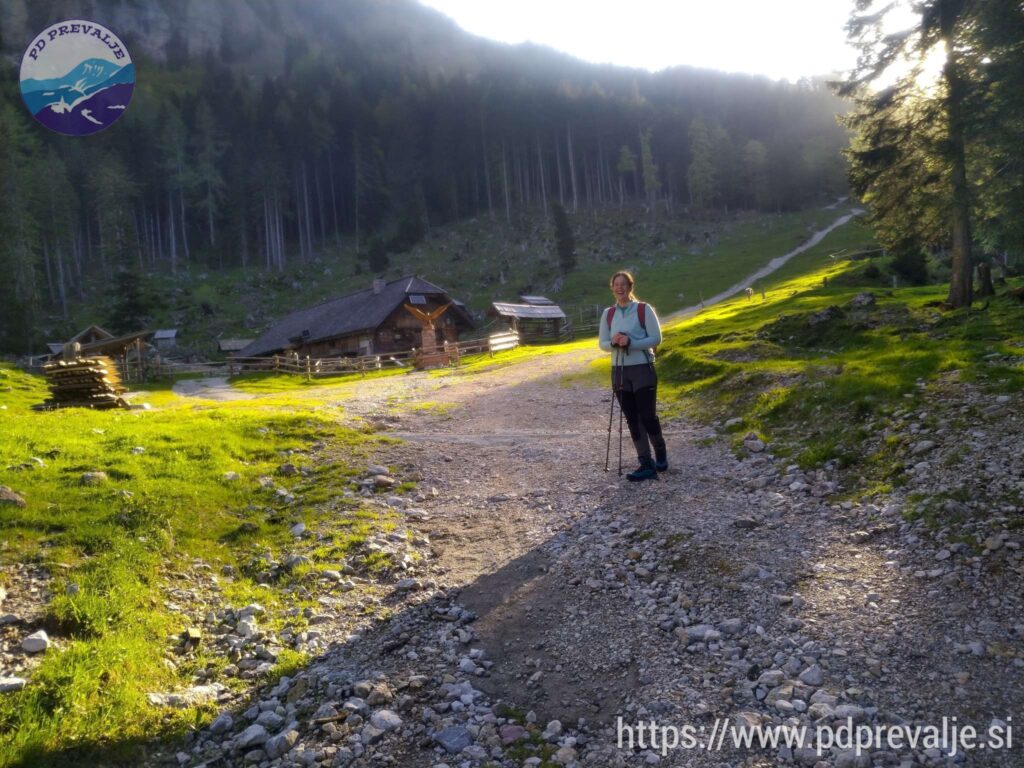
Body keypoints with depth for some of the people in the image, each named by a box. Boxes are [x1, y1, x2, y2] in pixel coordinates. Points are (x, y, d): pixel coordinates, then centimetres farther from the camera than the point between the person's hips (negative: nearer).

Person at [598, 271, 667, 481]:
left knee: (648, 417, -5)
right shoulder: (608, 314, 7)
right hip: (619, 371, 4)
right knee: (632, 420, 4)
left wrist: (631, 343, -20)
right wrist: (614, 343, -14)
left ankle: (661, 455, 22)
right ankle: (647, 465, 11)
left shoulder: (644, 310, -5)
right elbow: (602, 344, 9)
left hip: (642, 370, -4)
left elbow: (656, 338, -7)